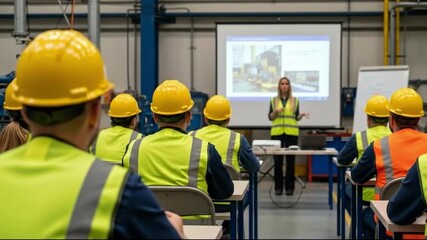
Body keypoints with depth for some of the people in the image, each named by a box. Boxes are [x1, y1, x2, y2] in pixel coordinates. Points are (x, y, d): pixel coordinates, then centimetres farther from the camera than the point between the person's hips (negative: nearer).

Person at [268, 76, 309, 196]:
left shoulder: (295, 100, 7)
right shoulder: (273, 100, 7)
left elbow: (296, 118, 9)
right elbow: (270, 118, 6)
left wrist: (302, 115, -11)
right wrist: (276, 111, -12)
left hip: (291, 133, 0)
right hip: (277, 133, 0)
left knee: (290, 160, 0)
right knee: (278, 160, 0)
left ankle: (290, 187, 7)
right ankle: (278, 187, 8)